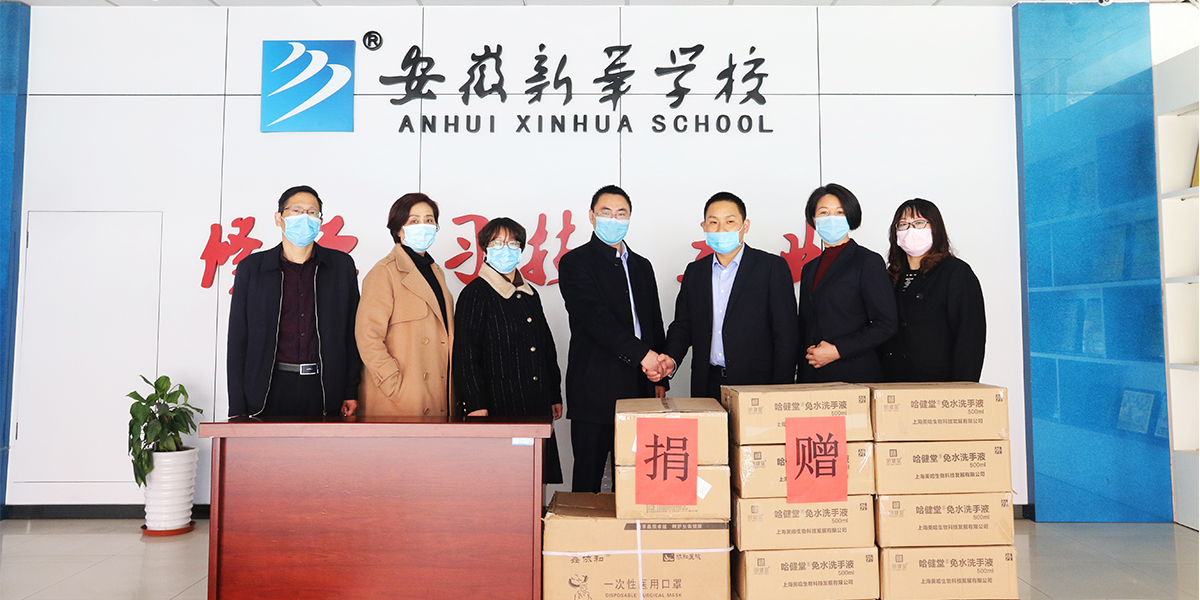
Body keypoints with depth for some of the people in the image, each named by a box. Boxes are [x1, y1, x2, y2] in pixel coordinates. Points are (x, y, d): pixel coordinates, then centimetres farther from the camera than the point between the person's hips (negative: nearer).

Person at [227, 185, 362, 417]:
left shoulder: (341, 265, 8)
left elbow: (353, 333, 8)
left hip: (325, 390, 1)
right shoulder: (251, 267, 6)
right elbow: (237, 340, 6)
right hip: (272, 389, 0)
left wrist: (351, 392, 2)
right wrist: (238, 409, 0)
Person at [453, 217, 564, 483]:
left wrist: (555, 396, 18)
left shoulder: (530, 295, 16)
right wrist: (475, 406, -16)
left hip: (537, 406, 6)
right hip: (499, 406, -6)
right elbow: (466, 354, -9)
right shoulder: (476, 294, -4)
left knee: (537, 478, 6)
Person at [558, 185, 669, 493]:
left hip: (639, 389, 6)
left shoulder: (641, 266, 18)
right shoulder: (575, 263, -2)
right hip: (595, 391, -5)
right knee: (589, 476, 2)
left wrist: (660, 378, 11)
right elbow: (595, 318, -14)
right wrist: (641, 353, -20)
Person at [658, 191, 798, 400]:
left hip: (756, 385, -3)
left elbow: (785, 337, -5)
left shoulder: (773, 267, -2)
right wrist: (672, 358, -5)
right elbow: (682, 325, 15)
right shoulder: (694, 271, 12)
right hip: (706, 387, 4)